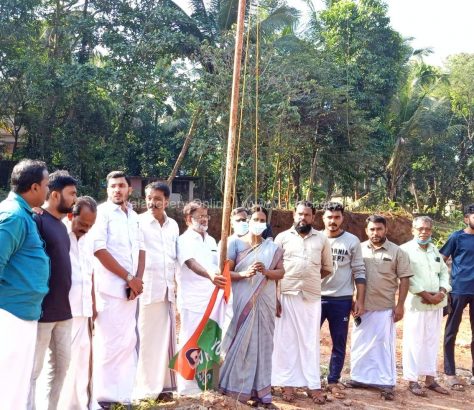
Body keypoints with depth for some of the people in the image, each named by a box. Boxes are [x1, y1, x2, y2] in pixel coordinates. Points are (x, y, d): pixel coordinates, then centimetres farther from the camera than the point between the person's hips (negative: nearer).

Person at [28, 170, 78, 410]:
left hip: (63, 310, 8)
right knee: (33, 368, 0)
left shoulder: (61, 225, 14)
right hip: (42, 310, -8)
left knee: (62, 364, 14)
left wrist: (65, 301, 17)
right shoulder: (37, 220, -11)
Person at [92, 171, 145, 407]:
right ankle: (104, 396, 4)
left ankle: (123, 392, 17)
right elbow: (99, 250, -14)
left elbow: (140, 249, 14)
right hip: (110, 287, -7)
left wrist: (138, 279, -3)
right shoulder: (102, 212, -5)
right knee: (110, 341, -5)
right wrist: (129, 278, -12)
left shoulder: (133, 216, 15)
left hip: (130, 287, 7)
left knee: (128, 341, 9)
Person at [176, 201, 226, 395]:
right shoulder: (184, 240, -9)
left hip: (211, 298, 6)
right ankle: (187, 386, 6)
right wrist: (209, 275, -44)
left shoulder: (211, 240, 15)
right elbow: (191, 263, -27)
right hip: (192, 300, -6)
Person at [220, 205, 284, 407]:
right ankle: (238, 387, 7)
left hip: (265, 301, 3)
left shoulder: (273, 248, 9)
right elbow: (226, 271, -4)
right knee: (241, 342, -2)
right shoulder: (235, 243, 1)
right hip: (242, 301, -3)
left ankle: (258, 389, 10)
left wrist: (266, 271, -15)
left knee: (262, 342, 4)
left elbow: (281, 273, 4)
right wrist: (243, 274, -21)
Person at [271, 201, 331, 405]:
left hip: (312, 297, 1)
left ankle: (313, 385, 10)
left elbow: (327, 268, 16)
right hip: (287, 295, -1)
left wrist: (310, 279, 5)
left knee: (310, 340, 5)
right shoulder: (282, 237, 5)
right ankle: (288, 383, 10)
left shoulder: (322, 239, 9)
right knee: (286, 339, 2)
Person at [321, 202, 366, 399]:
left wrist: (360, 301, -4)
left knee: (339, 344, 7)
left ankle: (333, 381, 19)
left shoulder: (352, 241, -1)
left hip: (342, 300, 0)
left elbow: (359, 272, 1)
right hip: (316, 298, 0)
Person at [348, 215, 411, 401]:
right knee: (359, 343, 12)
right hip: (362, 306, 3)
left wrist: (400, 305, -7)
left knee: (384, 345, 1)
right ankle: (359, 377, 25)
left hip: (385, 308, -3)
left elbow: (404, 279, -3)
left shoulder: (396, 252, -3)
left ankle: (387, 383, 7)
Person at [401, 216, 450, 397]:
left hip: (436, 303, 6)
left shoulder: (434, 250, 14)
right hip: (417, 303, -6)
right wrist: (426, 295, -15)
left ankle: (430, 378, 21)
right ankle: (412, 380, 6)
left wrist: (441, 293, -6)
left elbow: (444, 272, 11)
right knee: (414, 342, -2)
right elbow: (407, 278, -13)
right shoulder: (406, 250, -6)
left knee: (432, 341, 11)